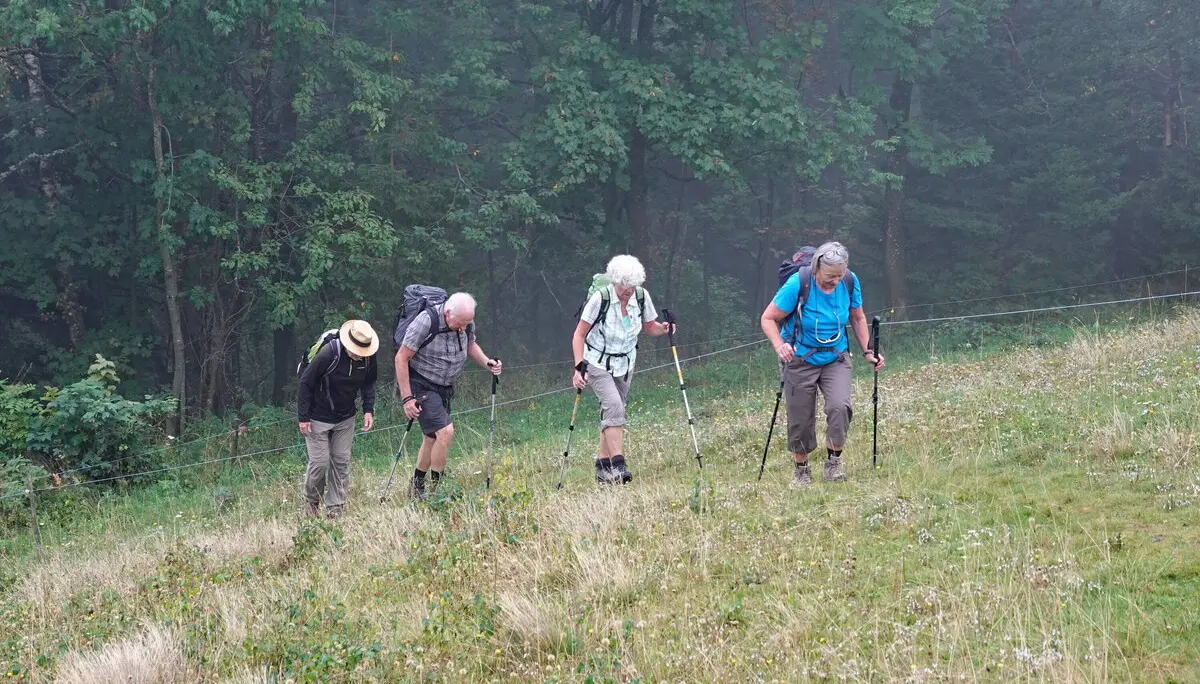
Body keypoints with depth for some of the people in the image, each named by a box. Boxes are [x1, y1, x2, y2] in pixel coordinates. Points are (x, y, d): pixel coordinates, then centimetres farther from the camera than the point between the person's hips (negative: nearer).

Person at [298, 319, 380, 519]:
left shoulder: (368, 359, -12)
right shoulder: (328, 354, -27)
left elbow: (369, 383, 9)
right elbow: (306, 383, -16)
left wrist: (368, 409, -4)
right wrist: (303, 417, -14)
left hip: (345, 419, 5)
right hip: (319, 418, -4)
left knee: (341, 461, 4)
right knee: (319, 462, -4)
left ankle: (335, 508, 11)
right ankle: (312, 502, 20)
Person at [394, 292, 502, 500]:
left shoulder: (467, 323, -6)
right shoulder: (426, 322, -25)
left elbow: (470, 345, 16)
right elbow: (401, 358, -20)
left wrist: (486, 362, -5)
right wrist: (407, 398, -21)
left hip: (444, 387, 7)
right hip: (421, 384, -7)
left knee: (433, 437, 16)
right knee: (445, 432, -19)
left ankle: (416, 485, 33)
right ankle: (436, 489, -8)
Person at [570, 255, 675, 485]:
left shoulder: (641, 297, -9)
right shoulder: (600, 298, -21)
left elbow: (649, 327, 7)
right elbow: (579, 335, -15)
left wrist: (663, 329, -15)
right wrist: (579, 366, -25)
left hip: (625, 364, 5)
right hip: (598, 363, -5)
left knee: (612, 414, 7)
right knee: (614, 405, -23)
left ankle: (603, 467, 18)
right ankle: (617, 466, -28)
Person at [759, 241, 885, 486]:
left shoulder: (849, 282, -11)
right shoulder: (798, 284, -22)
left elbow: (858, 318, 8)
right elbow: (768, 318, -15)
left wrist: (867, 351, 2)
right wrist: (779, 345, -32)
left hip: (836, 358, 2)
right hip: (800, 359, -2)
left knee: (840, 406, -22)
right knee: (800, 419, 4)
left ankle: (834, 461, -4)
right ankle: (801, 469, 25)